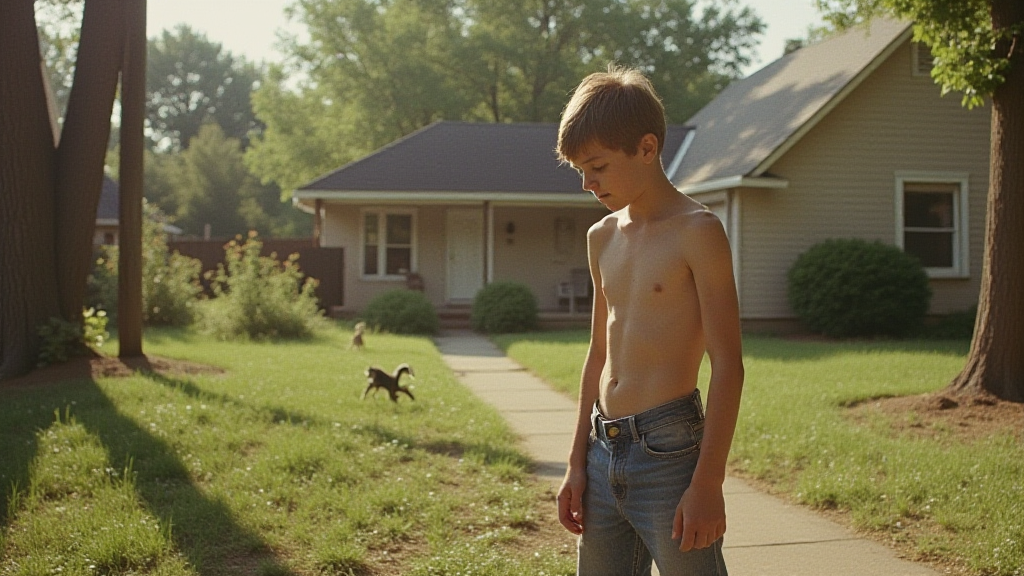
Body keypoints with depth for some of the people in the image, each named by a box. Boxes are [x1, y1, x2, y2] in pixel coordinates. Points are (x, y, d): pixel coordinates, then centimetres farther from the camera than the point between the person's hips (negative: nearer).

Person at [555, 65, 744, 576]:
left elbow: (727, 364, -11)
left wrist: (708, 482, -15)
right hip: (604, 453, 7)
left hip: (668, 452, -7)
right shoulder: (603, 237, 12)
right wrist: (577, 464, 15)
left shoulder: (697, 232, -9)